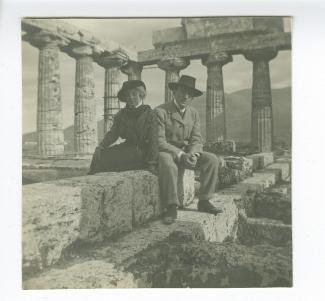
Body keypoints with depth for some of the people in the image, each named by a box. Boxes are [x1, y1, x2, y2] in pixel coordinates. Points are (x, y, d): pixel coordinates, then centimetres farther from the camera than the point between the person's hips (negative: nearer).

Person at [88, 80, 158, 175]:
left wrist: (152, 164, -15)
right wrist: (101, 146, -11)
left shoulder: (149, 113, -4)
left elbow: (153, 140, -9)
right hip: (127, 149, 6)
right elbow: (113, 133, 9)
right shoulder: (122, 114, 12)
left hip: (143, 152, -6)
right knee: (99, 155, -14)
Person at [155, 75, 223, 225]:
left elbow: (196, 140, 3)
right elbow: (159, 141, -17)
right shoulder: (160, 111, -10)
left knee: (212, 159, -16)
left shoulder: (194, 113, 9)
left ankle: (204, 201, -9)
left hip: (186, 152, 6)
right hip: (166, 152, -5)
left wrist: (192, 154, -20)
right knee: (167, 164, -39)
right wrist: (180, 155, -27)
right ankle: (172, 207, -27)